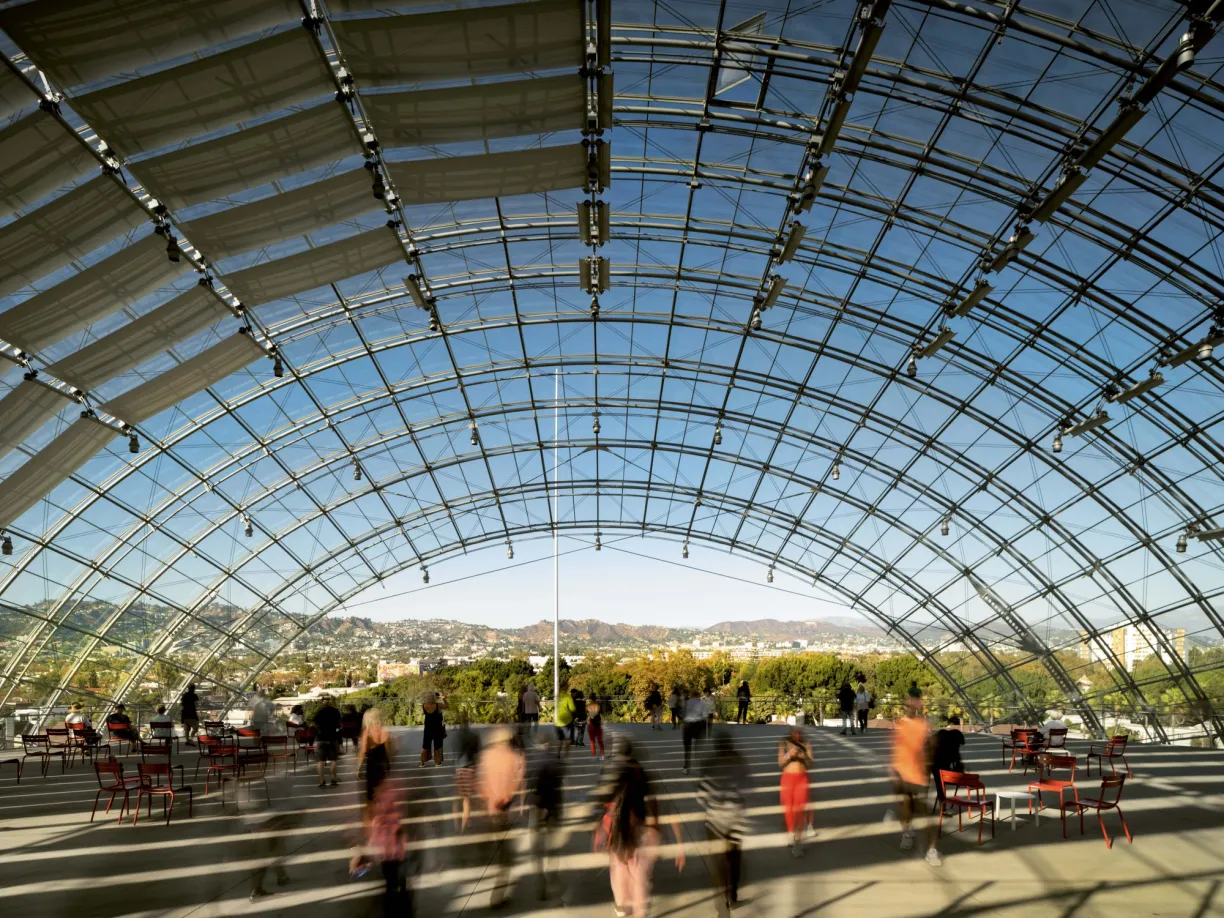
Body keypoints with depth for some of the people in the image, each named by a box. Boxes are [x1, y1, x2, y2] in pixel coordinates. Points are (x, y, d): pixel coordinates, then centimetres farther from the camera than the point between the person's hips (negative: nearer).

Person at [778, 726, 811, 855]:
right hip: (787, 777, 1)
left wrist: (804, 757, -21)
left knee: (799, 809, -11)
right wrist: (789, 755, -21)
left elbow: (810, 763, -1)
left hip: (802, 778, -1)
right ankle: (792, 834, 32)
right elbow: (780, 763, -4)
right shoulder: (784, 744, -3)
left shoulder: (806, 745, -1)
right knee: (788, 808, 9)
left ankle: (797, 841, -10)